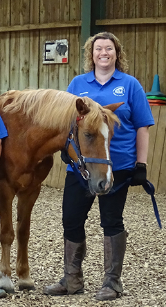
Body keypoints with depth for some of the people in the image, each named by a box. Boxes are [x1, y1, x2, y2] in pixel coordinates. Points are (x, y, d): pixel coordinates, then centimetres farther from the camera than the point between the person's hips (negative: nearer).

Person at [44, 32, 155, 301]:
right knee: (71, 220, 7)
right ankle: (72, 281, 21)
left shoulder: (129, 84, 0)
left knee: (112, 222, 4)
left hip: (118, 165, -3)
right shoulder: (77, 84, 8)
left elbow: (142, 128, -1)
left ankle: (112, 283, 15)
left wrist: (141, 164, -7)